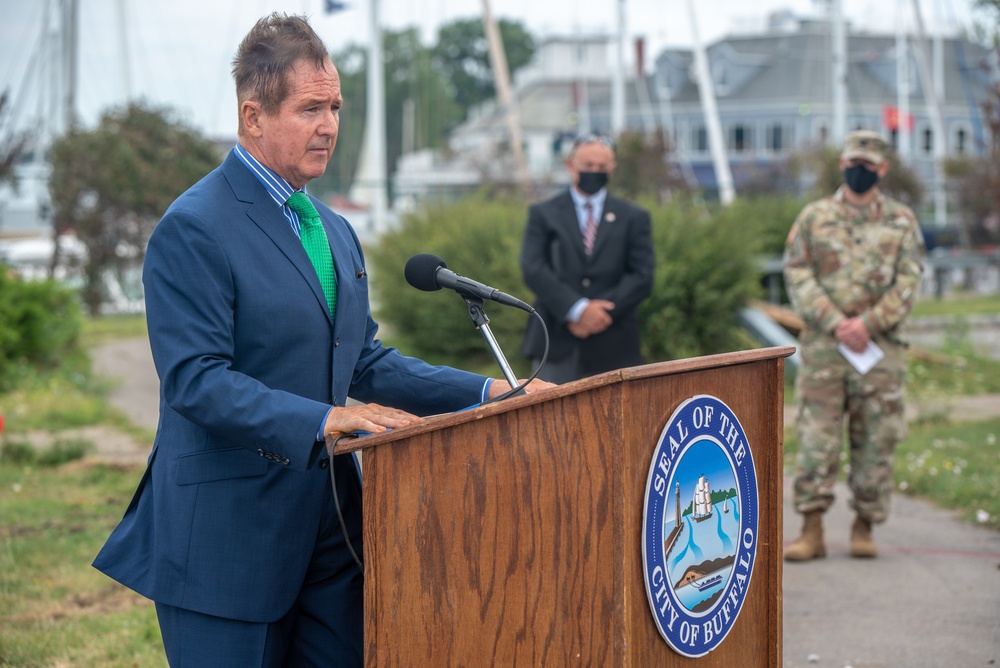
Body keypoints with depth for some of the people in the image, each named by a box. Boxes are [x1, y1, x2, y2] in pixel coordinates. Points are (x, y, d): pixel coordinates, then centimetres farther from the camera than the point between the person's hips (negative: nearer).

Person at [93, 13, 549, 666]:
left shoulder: (336, 232, 17)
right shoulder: (194, 229, -11)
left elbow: (366, 363, 20)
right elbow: (195, 380, -20)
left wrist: (485, 391, 8)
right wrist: (322, 420, -30)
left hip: (328, 530, 8)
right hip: (228, 534, -8)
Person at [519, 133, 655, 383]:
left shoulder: (634, 218, 11)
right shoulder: (543, 213, 8)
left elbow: (642, 277, 2)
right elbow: (532, 269, -4)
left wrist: (601, 312, -11)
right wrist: (577, 309, -15)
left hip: (613, 343, 1)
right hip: (556, 341, -1)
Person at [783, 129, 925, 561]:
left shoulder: (901, 222, 9)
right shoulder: (814, 217, 8)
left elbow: (908, 283, 1)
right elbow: (798, 278, 0)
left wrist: (867, 324, -13)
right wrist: (836, 324, -12)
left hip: (881, 348, 1)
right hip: (823, 346, 0)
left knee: (876, 440, 3)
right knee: (815, 437, -5)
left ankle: (864, 526, 14)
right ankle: (812, 531, -2)